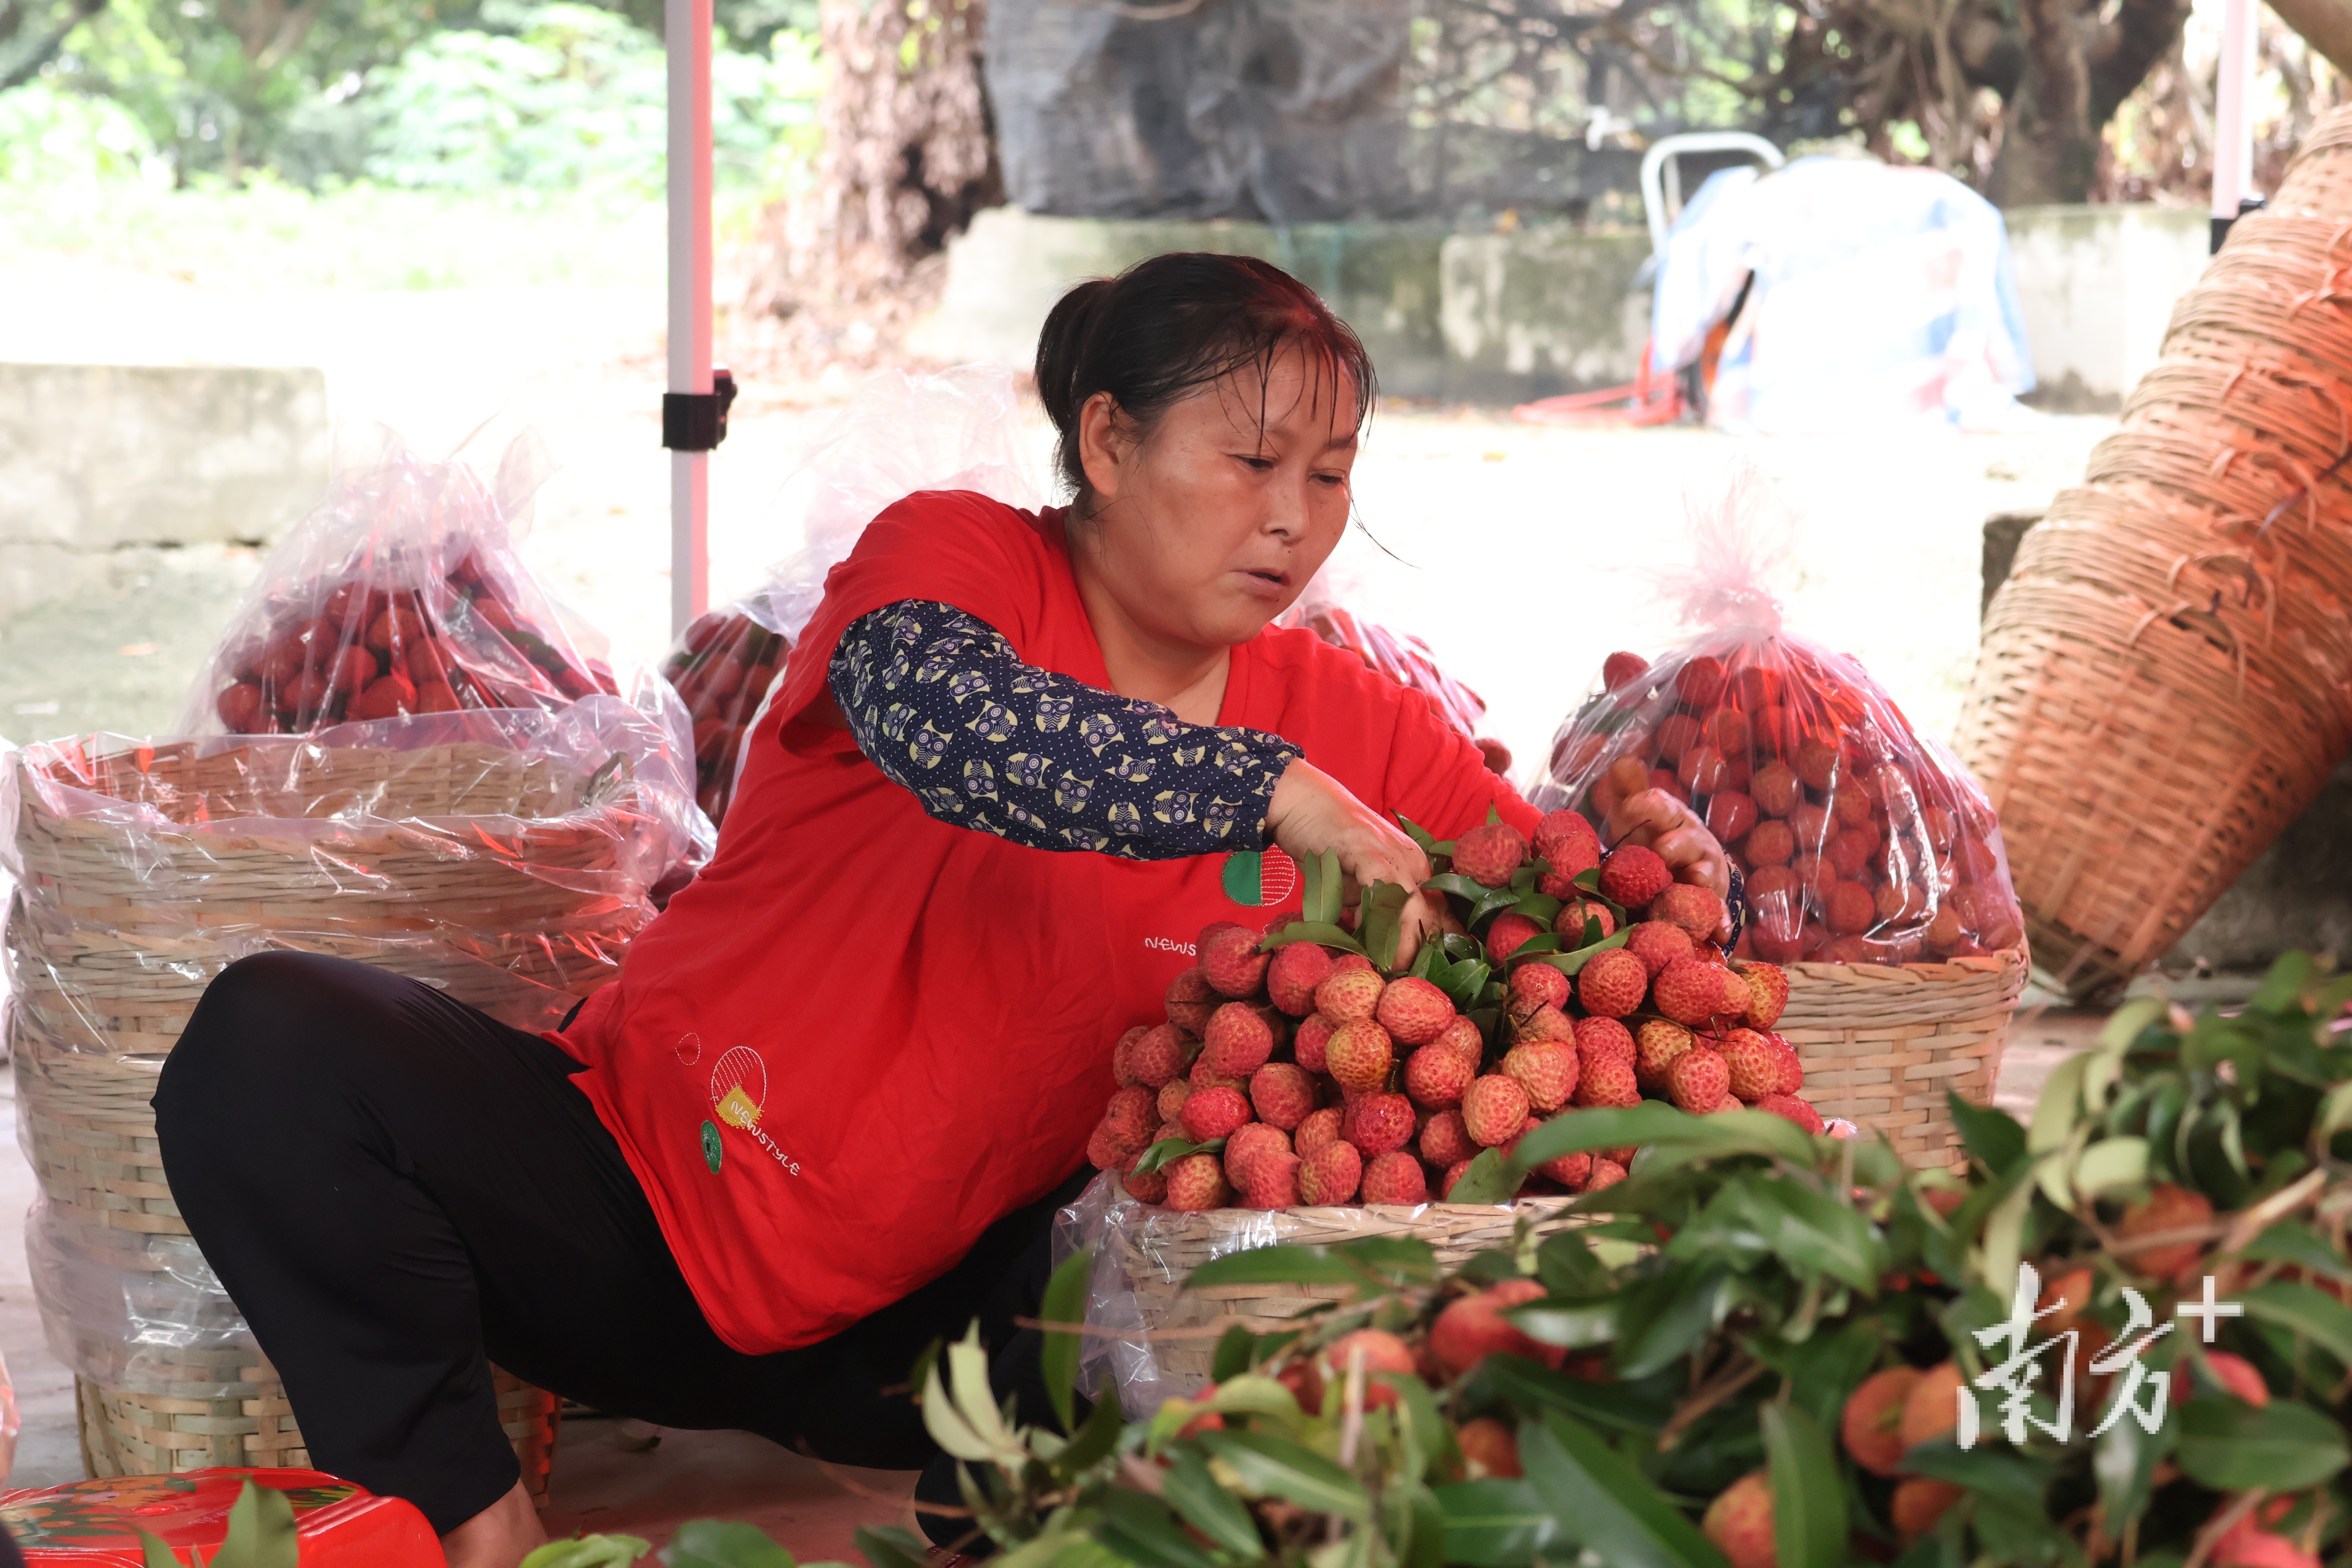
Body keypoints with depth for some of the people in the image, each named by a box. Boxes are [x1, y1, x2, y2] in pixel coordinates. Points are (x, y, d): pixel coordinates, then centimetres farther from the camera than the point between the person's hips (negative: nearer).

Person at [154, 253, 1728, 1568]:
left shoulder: (1355, 727, 4)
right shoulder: (957, 559, -9)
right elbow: (937, 709, -33)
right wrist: (1276, 796, -39)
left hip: (927, 1319, 2)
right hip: (647, 1195, -2)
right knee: (274, 1043, -24)